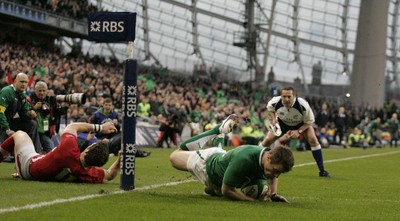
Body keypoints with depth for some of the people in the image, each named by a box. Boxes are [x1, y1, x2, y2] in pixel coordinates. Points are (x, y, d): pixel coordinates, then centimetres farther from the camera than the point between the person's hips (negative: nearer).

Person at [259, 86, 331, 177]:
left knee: (313, 140, -23)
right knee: (267, 141, -7)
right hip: (282, 123, 2)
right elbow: (269, 108, -2)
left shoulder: (303, 105, -37)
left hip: (302, 124, -2)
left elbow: (309, 121, -21)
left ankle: (322, 170, -16)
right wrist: (274, 119, -18)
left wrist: (299, 131, -31)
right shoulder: (275, 102, -30)